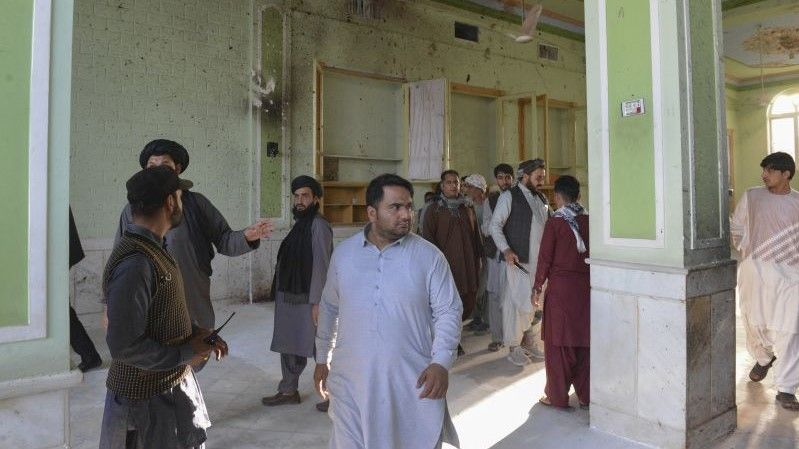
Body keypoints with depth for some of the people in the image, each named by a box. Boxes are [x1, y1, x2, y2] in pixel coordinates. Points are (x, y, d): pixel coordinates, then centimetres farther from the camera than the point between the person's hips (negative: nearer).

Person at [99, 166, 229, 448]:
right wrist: (185, 354, -17)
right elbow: (124, 347, -27)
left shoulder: (152, 248, 6)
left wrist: (197, 334, 1)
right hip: (147, 396, -9)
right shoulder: (134, 263, -26)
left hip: (171, 383, 9)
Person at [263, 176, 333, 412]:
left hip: (309, 299, -8)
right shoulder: (298, 224, 12)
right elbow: (287, 263, 14)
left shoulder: (319, 225, -13)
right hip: (290, 297, 8)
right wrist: (280, 293, 14)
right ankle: (288, 390, 31)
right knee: (288, 345, 16)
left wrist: (317, 302, -19)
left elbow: (321, 265, -17)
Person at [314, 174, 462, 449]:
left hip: (413, 383, -1)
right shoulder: (343, 253, 3)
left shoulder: (429, 256, -6)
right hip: (351, 383, 2)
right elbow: (329, 308, 13)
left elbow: (448, 311, -5)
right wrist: (322, 358, 17)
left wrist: (441, 362, -16)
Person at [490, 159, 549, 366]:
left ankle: (527, 341, 26)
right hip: (518, 260, -6)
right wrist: (506, 250, -18)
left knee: (532, 301, 13)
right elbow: (495, 225, -8)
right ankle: (514, 348, 8)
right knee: (518, 301, -3)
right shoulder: (509, 197, -5)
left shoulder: (541, 199, 16)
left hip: (539, 260, 7)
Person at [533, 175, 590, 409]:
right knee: (585, 340, 12)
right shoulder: (589, 221, 2)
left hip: (560, 287, -4)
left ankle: (557, 395, 13)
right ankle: (586, 394, 21)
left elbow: (545, 258, -8)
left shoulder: (554, 223, -9)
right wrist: (592, 280, 15)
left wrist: (537, 287, 2)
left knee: (558, 342, 5)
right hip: (587, 286, 4)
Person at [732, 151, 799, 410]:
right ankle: (764, 358, 44)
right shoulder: (751, 197, 5)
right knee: (755, 323, 12)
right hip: (755, 270, 1)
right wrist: (746, 251, 6)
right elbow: (736, 228, 13)